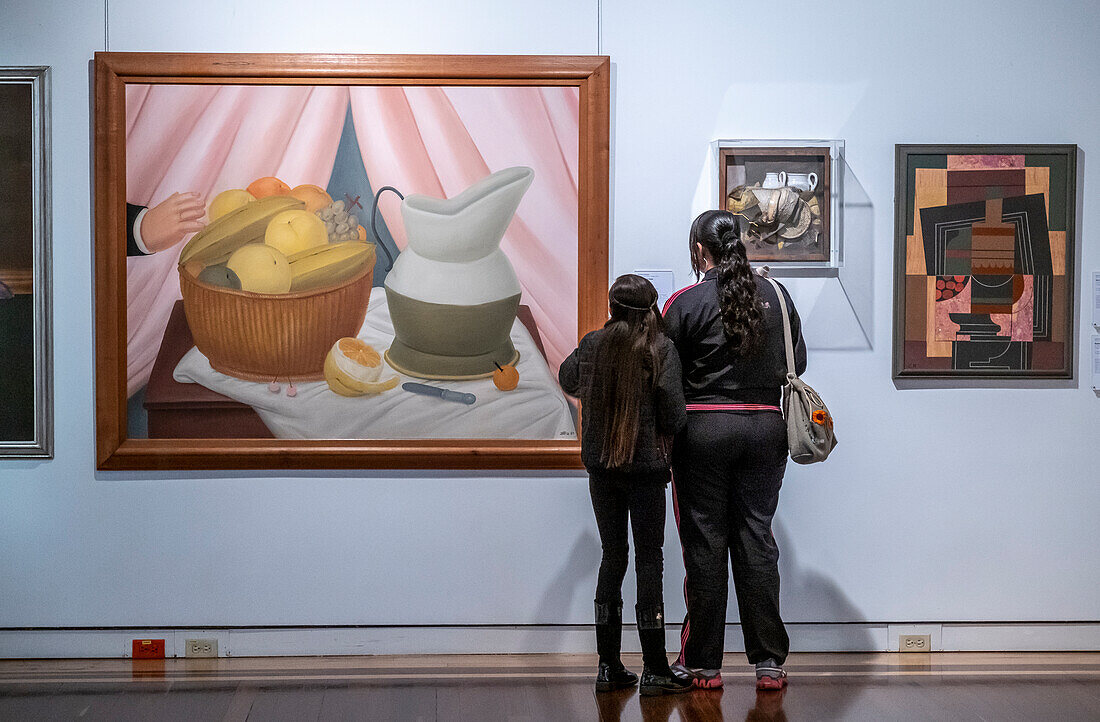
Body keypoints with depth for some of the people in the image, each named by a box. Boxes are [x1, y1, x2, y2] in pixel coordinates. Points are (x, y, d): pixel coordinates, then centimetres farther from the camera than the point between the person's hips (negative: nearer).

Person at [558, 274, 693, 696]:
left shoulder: (592, 344, 0)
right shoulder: (661, 349, -10)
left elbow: (567, 380, 19)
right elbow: (674, 416, -14)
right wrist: (663, 431, 7)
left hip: (599, 465, 4)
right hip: (646, 467, -3)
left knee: (612, 556, 12)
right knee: (649, 559, 2)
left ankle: (608, 666, 13)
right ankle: (654, 669, 3)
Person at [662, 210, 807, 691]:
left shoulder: (684, 303, -7)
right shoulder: (775, 296, 5)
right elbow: (797, 363, 12)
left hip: (703, 429, -3)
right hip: (765, 427, 3)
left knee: (705, 544, 3)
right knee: (756, 539, 8)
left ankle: (703, 665, 8)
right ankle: (769, 663, 8)